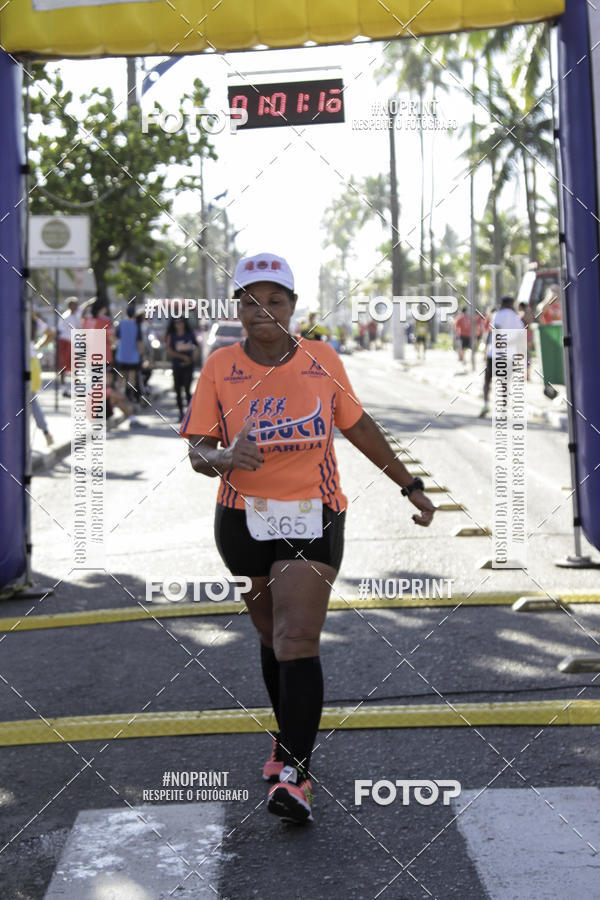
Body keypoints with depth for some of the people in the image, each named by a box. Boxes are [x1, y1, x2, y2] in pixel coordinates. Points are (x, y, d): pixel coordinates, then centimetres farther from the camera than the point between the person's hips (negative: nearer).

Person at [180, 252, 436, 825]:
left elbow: (359, 427, 13)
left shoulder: (323, 360, 0)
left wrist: (409, 485, 19)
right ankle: (289, 740, 36)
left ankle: (294, 774, -15)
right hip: (244, 518, 2)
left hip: (312, 519, -2)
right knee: (272, 637, 14)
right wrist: (225, 457, -27)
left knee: (297, 641, -14)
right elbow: (197, 450, -3)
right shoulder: (220, 368, -1)